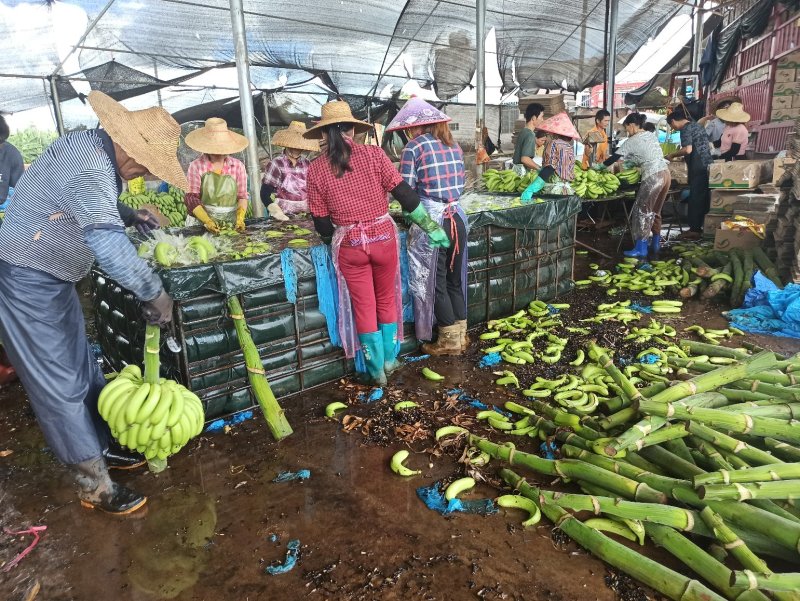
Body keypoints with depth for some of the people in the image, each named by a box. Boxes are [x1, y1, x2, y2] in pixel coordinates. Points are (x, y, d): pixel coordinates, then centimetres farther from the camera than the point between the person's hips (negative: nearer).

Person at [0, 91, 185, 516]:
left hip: (49, 276, 10)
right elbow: (111, 247, -38)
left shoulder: (91, 144, 2)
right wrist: (155, 294, -27)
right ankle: (95, 487, 12)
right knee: (59, 385, 0)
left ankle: (101, 447, 35)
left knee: (82, 369, 18)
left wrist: (129, 214, 7)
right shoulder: (91, 169, -30)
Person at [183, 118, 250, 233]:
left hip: (232, 223, 1)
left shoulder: (238, 166, 6)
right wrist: (207, 221, -19)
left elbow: (242, 197, 8)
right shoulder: (196, 166, 0)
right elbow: (191, 198, -4)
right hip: (202, 221, -1)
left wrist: (240, 218, -11)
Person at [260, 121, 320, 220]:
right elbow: (265, 193, -6)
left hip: (306, 215, 4)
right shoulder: (276, 164, -4)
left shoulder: (307, 164, 7)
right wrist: (276, 212, -20)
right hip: (285, 216, -3)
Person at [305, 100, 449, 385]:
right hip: (383, 237, 0)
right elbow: (405, 194, -8)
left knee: (364, 307, 14)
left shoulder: (316, 169, -3)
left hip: (349, 244, 0)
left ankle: (376, 370, 25)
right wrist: (431, 227, 0)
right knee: (386, 301, 20)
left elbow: (321, 223, -1)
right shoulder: (373, 154, -6)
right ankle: (389, 360, 33)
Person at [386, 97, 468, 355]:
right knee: (455, 278, 16)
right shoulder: (453, 145, 11)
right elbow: (461, 183, 14)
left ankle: (449, 340, 15)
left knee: (435, 281, 7)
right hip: (456, 217, 6)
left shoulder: (414, 147, -7)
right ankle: (460, 334, 26)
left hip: (430, 220, -6)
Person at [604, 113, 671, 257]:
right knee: (655, 211, 16)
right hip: (665, 174, 8)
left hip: (653, 177, -8)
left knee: (642, 211, -2)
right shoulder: (651, 135, 16)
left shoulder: (632, 141, -6)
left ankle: (641, 248, -2)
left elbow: (615, 157, -1)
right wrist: (629, 163, 24)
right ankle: (656, 244, 23)